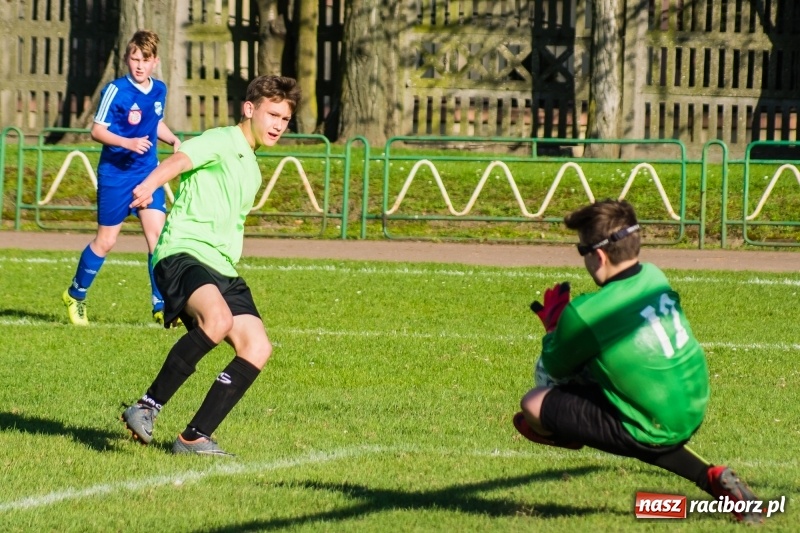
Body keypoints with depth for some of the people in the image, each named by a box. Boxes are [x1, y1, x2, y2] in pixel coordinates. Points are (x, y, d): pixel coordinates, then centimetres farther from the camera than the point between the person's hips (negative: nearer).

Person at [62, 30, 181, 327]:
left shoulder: (159, 90, 5)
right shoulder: (116, 91, -14)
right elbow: (97, 130, -13)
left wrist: (174, 140, 4)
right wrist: (128, 143, -27)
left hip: (148, 172, 5)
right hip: (116, 173, -4)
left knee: (157, 233, -8)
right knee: (106, 241, 4)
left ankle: (161, 306, -4)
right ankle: (76, 296, 25)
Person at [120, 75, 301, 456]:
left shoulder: (252, 170, 25)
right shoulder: (221, 142, -2)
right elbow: (181, 159, -24)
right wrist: (150, 185, -44)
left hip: (222, 268, 9)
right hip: (183, 252, -9)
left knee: (257, 346, -9)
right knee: (218, 319, -35)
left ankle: (194, 438, -6)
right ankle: (148, 407, -25)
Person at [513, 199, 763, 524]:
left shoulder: (586, 315, -20)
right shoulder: (655, 277, 1)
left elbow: (556, 368, -1)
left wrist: (553, 323, 13)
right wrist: (566, 322, 18)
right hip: (694, 414, 7)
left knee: (534, 403, -5)